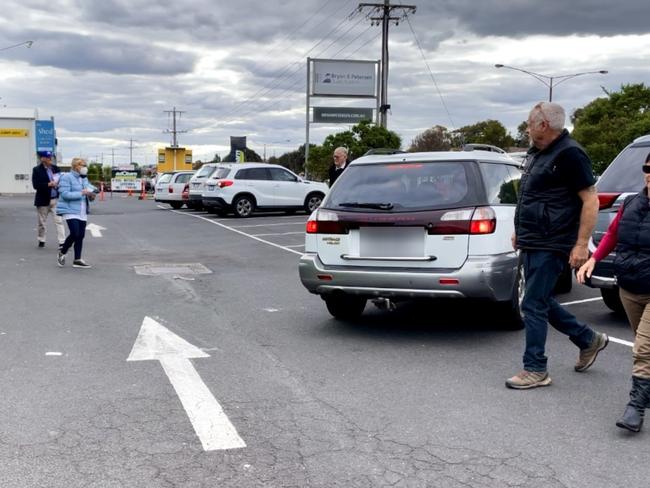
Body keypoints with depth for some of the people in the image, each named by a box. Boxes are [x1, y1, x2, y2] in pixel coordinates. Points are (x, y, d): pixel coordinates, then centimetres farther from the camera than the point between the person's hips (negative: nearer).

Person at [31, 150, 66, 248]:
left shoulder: (55, 168, 6)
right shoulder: (37, 170, -4)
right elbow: (35, 185, -13)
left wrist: (58, 183, -7)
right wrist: (48, 185, -22)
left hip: (56, 199, 2)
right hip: (43, 200, -2)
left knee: (59, 221, -6)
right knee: (42, 222, 12)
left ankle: (62, 242, -8)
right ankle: (41, 240, 28)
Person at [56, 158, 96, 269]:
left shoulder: (84, 179, 15)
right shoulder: (66, 177, -8)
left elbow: (90, 188, 26)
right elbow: (65, 194, -18)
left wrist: (91, 195, 1)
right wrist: (81, 193, -23)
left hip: (82, 212, 8)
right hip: (70, 211, -7)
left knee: (81, 235, 6)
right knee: (75, 234, -16)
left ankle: (77, 260, 12)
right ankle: (62, 253, 9)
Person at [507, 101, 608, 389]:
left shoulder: (569, 154, -14)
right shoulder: (537, 153, 14)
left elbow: (591, 200, -16)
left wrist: (581, 244, -20)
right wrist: (520, 231, 23)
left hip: (549, 246, -9)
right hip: (531, 244, 9)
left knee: (533, 305, -6)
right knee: (542, 301, 16)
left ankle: (535, 370, 4)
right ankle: (588, 340, 32)